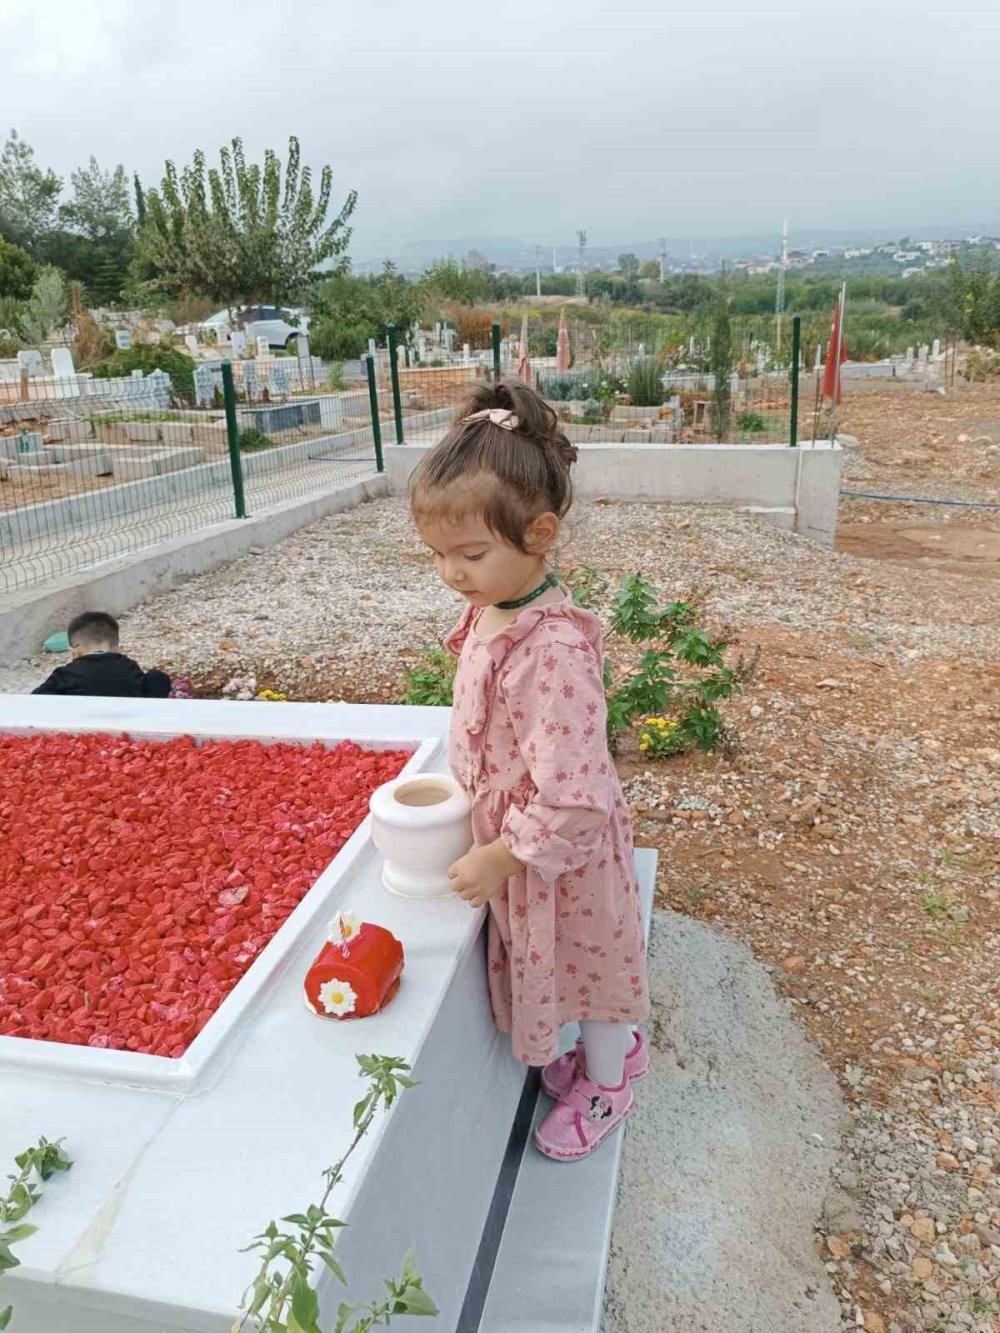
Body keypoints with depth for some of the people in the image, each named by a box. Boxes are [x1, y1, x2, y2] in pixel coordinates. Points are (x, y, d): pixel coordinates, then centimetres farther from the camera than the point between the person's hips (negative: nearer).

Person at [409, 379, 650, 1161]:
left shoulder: (554, 649, -35)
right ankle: (612, 1048, 56)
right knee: (571, 965, 28)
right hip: (515, 839, 8)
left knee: (585, 965, 19)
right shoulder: (492, 612, -6)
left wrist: (498, 859, -21)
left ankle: (607, 1083, 47)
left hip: (562, 856, -8)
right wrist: (461, 800, 9)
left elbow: (569, 802, -31)